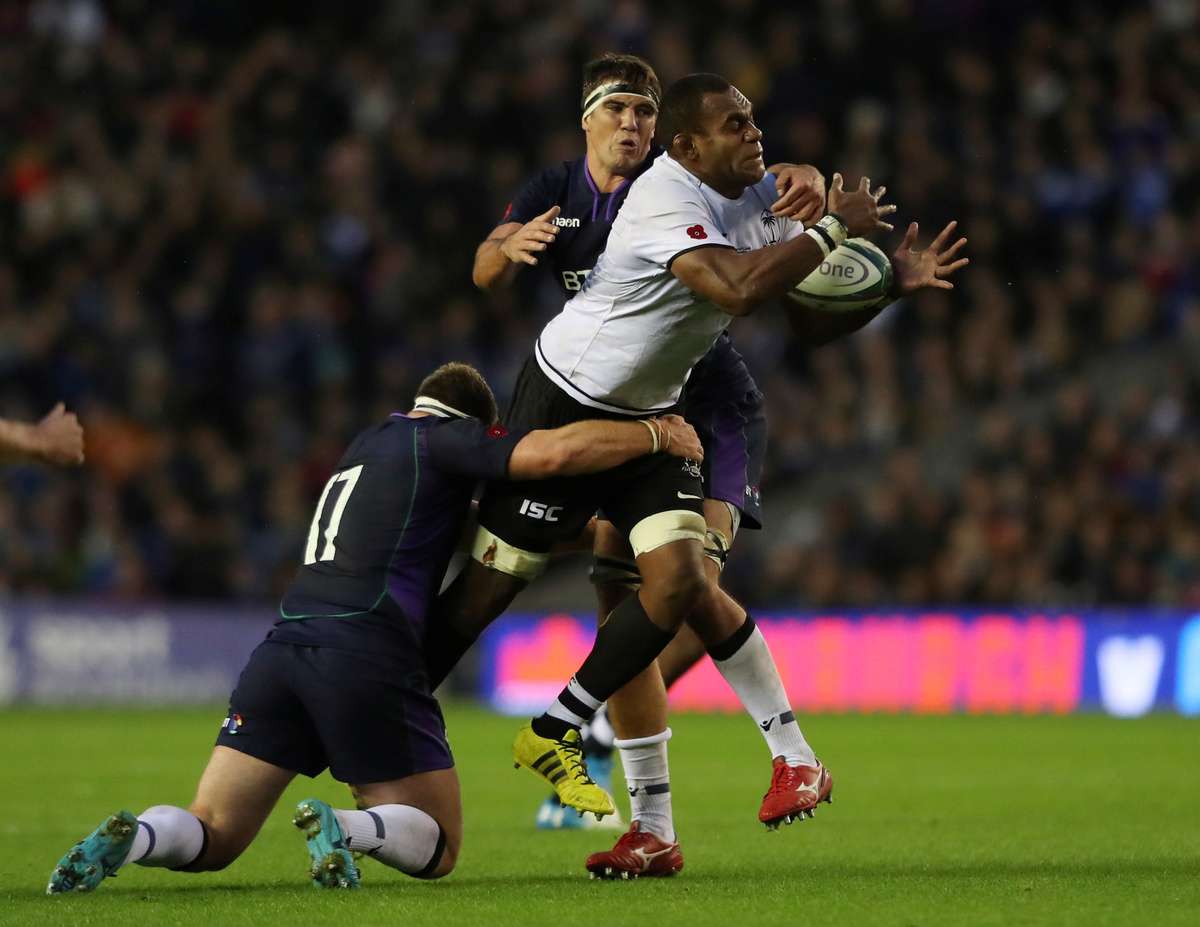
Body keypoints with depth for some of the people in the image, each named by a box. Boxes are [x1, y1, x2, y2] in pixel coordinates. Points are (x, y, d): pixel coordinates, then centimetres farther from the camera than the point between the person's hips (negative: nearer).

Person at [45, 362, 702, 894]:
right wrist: (656, 433, 7)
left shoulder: (369, 443, 31)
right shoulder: (444, 438, 9)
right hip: (367, 655, -6)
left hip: (282, 649, 6)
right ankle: (348, 829, -25)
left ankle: (133, 837, -24)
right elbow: (553, 452, -7)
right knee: (436, 847, 6)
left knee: (211, 838, 8)